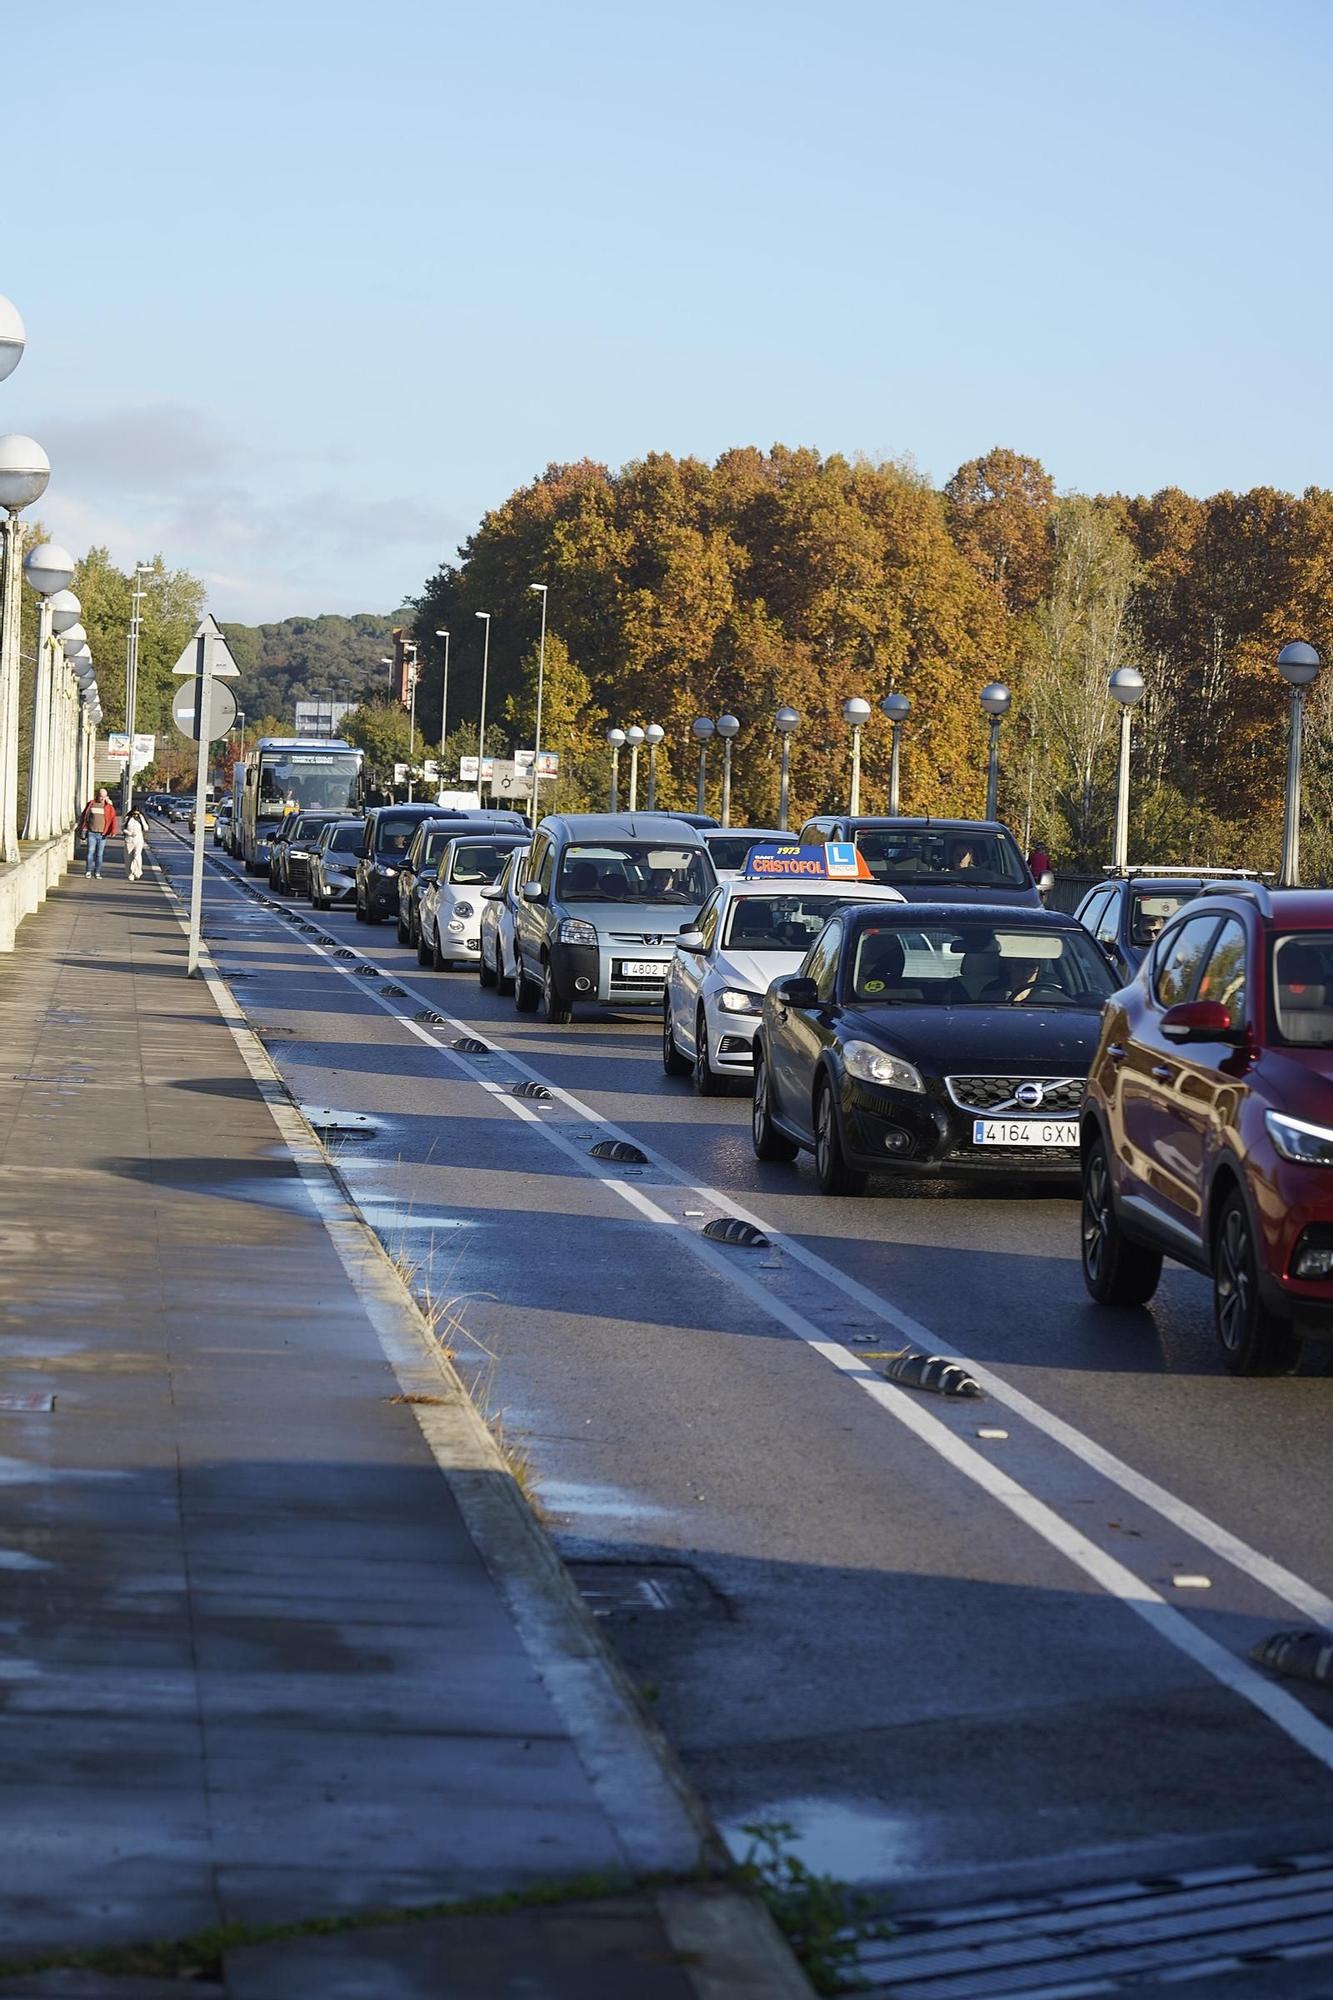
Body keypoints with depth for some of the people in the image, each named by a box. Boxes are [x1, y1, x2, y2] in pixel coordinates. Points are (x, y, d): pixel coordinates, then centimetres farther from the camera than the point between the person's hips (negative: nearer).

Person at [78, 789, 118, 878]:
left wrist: (112, 831, -16)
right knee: (91, 852, -7)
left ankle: (97, 872, 9)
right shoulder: (91, 804, 6)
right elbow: (84, 817, 11)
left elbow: (113, 819, -3)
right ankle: (89, 871, -1)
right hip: (91, 833, 0)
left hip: (102, 834, 0)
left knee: (99, 854, 3)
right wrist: (83, 830, 8)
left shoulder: (109, 807, 4)